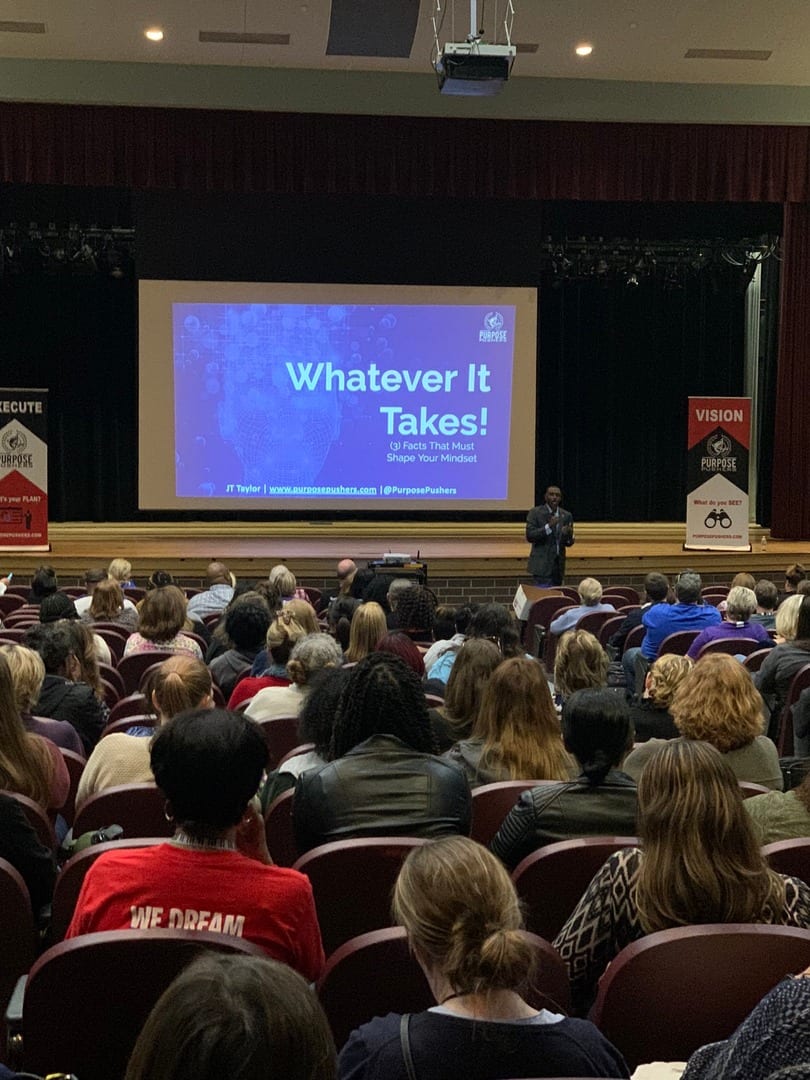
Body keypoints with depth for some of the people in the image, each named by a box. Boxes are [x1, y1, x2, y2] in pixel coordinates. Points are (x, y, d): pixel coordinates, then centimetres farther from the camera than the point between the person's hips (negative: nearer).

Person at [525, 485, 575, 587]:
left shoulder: (567, 515, 9)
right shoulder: (535, 513, -3)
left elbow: (569, 543, 11)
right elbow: (529, 536, -12)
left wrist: (568, 534, -13)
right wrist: (548, 527, -23)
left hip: (558, 566, 5)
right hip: (542, 565, -5)